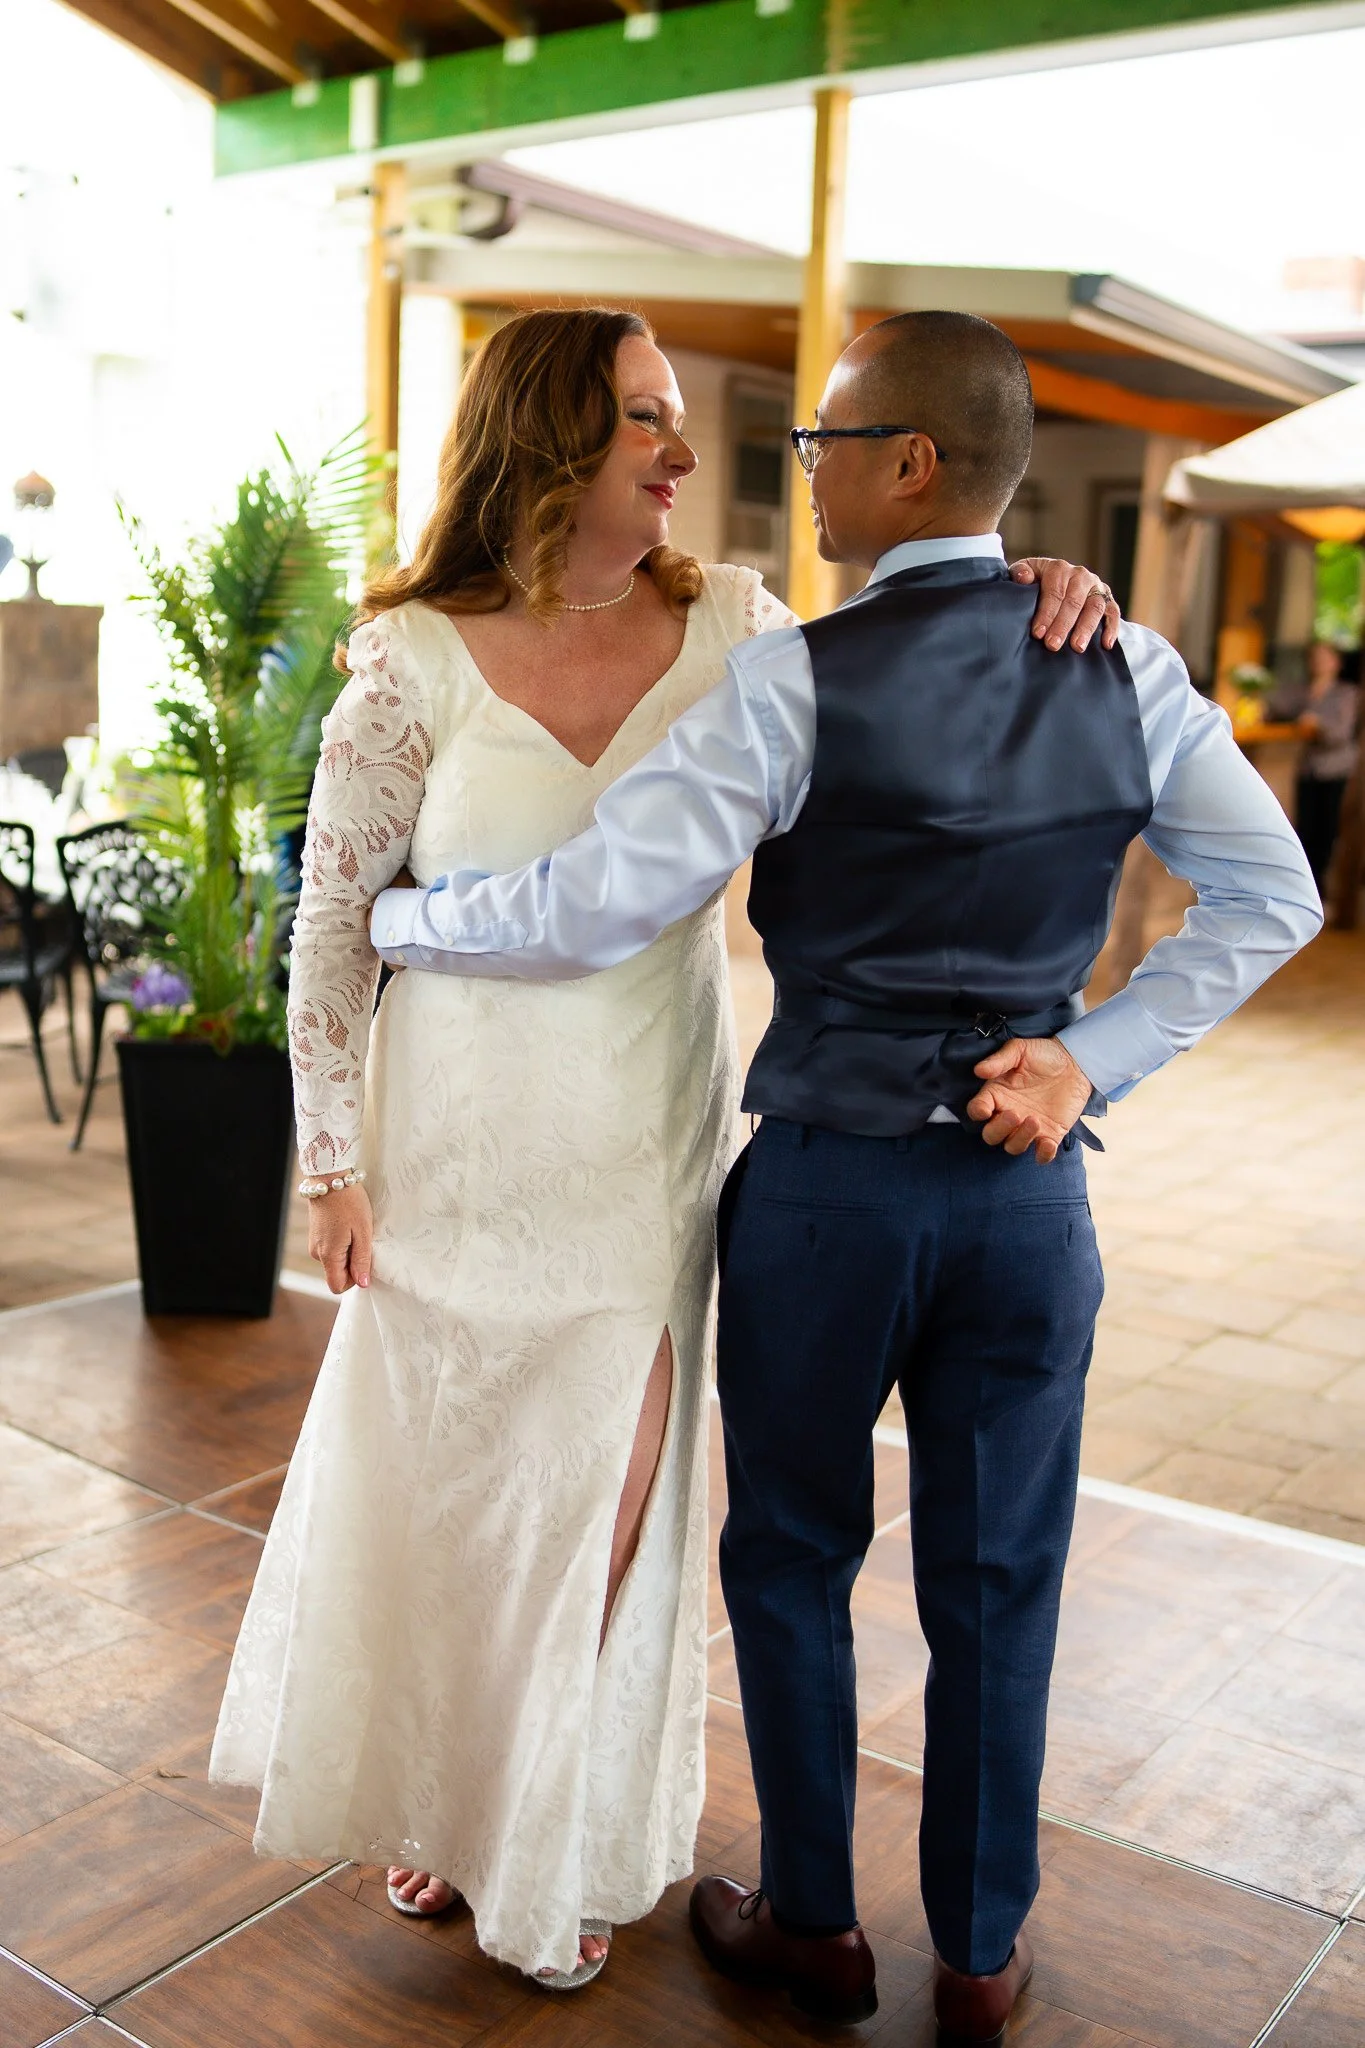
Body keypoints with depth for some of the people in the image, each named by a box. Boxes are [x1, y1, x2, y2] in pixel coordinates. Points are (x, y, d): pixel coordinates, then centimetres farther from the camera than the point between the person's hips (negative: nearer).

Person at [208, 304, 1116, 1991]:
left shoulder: (732, 629, -2)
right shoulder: (416, 661, -9)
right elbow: (333, 920, -4)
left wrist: (1030, 606, -11)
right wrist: (336, 1166, -4)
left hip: (653, 1159, 2)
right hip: (463, 1156, -1)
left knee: (612, 1502, 12)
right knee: (437, 1482, 15)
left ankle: (573, 1843, 37)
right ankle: (435, 1794, 44)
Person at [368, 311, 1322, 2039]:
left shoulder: (797, 685, -15)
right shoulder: (1131, 675, -1)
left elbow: (588, 914, -17)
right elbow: (1272, 898, 5)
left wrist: (388, 918, -1)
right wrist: (1094, 1057, 1)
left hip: (827, 1189, -3)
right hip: (1028, 1191, 4)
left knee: (790, 1564, 17)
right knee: (995, 1587, 17)